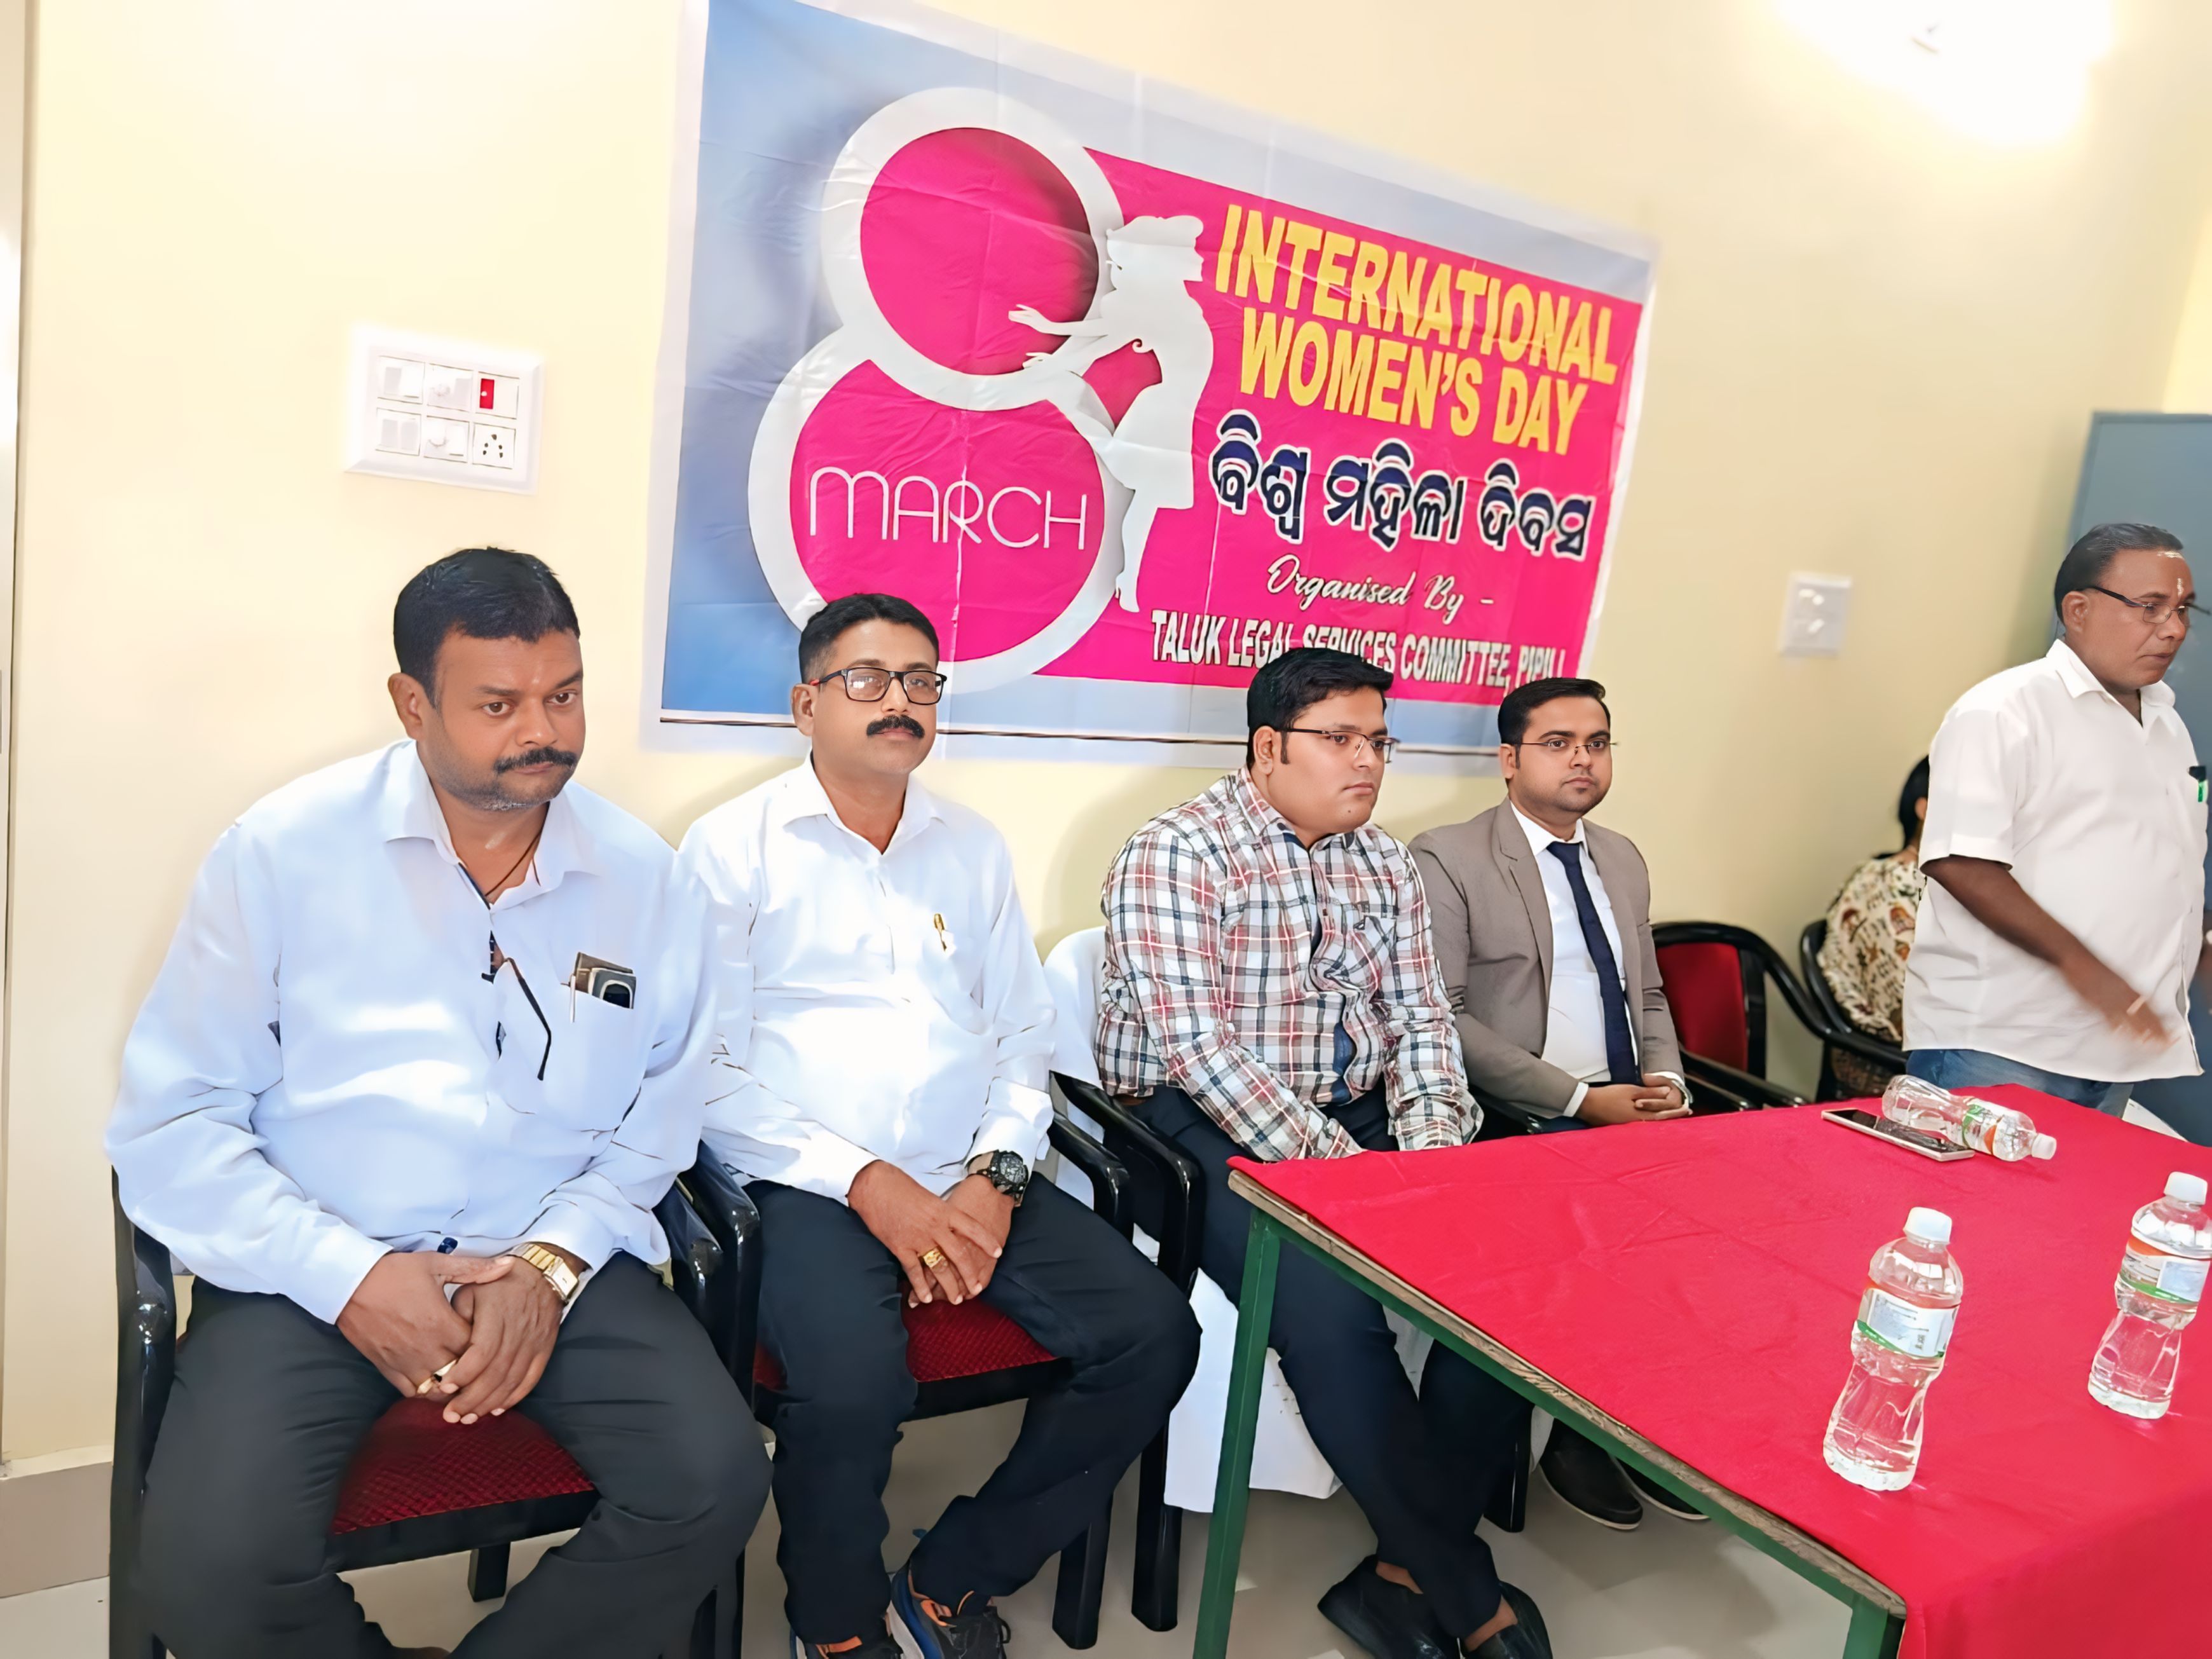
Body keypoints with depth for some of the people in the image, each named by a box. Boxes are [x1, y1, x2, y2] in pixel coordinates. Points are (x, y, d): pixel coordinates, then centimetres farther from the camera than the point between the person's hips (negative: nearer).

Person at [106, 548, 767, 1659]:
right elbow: (169, 1121, -3)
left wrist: (553, 1264, -9)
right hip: (312, 1268, -1)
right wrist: (350, 1276, -14)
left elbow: (659, 1120, 7)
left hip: (556, 1261, 2)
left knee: (715, 1483, -19)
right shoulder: (285, 849, -4)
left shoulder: (643, 877, 1)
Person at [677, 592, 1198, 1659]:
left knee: (1154, 1335, -14)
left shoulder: (974, 848, 16)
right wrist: (864, 1181, -13)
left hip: (971, 1180, 5)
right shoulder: (734, 846, 2)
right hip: (810, 1183, -4)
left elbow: (1024, 1034, 15)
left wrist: (999, 1173, -3)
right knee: (852, 1384, -32)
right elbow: (710, 1069, -5)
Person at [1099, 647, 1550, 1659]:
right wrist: (1333, 1163, -22)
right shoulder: (1177, 853, -11)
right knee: (1331, 1311, -29)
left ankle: (1405, 1572, -2)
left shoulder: (1384, 863, 12)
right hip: (1212, 1127, -6)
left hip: (1363, 1121, 7)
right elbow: (1198, 1049, -19)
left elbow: (1421, 1020, 10)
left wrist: (1428, 1147, -9)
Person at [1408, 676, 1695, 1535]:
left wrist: (1665, 1082, 1)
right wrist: (1578, 1099, -15)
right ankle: (1577, 1431, -2)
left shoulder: (1624, 859, 18)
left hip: (1628, 1110, 6)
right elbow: (1440, 1015, -12)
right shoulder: (1447, 858, -5)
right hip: (1519, 1123, -6)